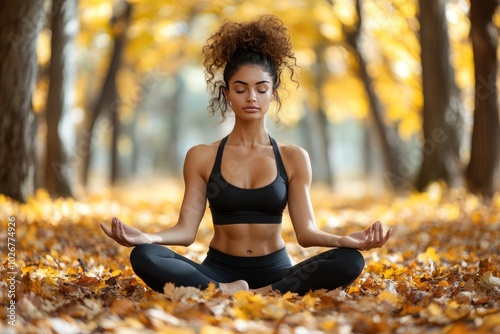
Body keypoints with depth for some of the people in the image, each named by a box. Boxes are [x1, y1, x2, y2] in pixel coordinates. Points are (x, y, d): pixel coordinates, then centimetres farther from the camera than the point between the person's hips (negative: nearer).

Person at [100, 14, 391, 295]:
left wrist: (345, 240, -22)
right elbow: (186, 230, -3)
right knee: (143, 257, -28)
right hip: (218, 271, -1)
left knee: (349, 261, -27)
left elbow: (306, 231, -1)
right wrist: (145, 237, -23)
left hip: (275, 273, 1)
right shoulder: (202, 157, 4)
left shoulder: (294, 158, 5)